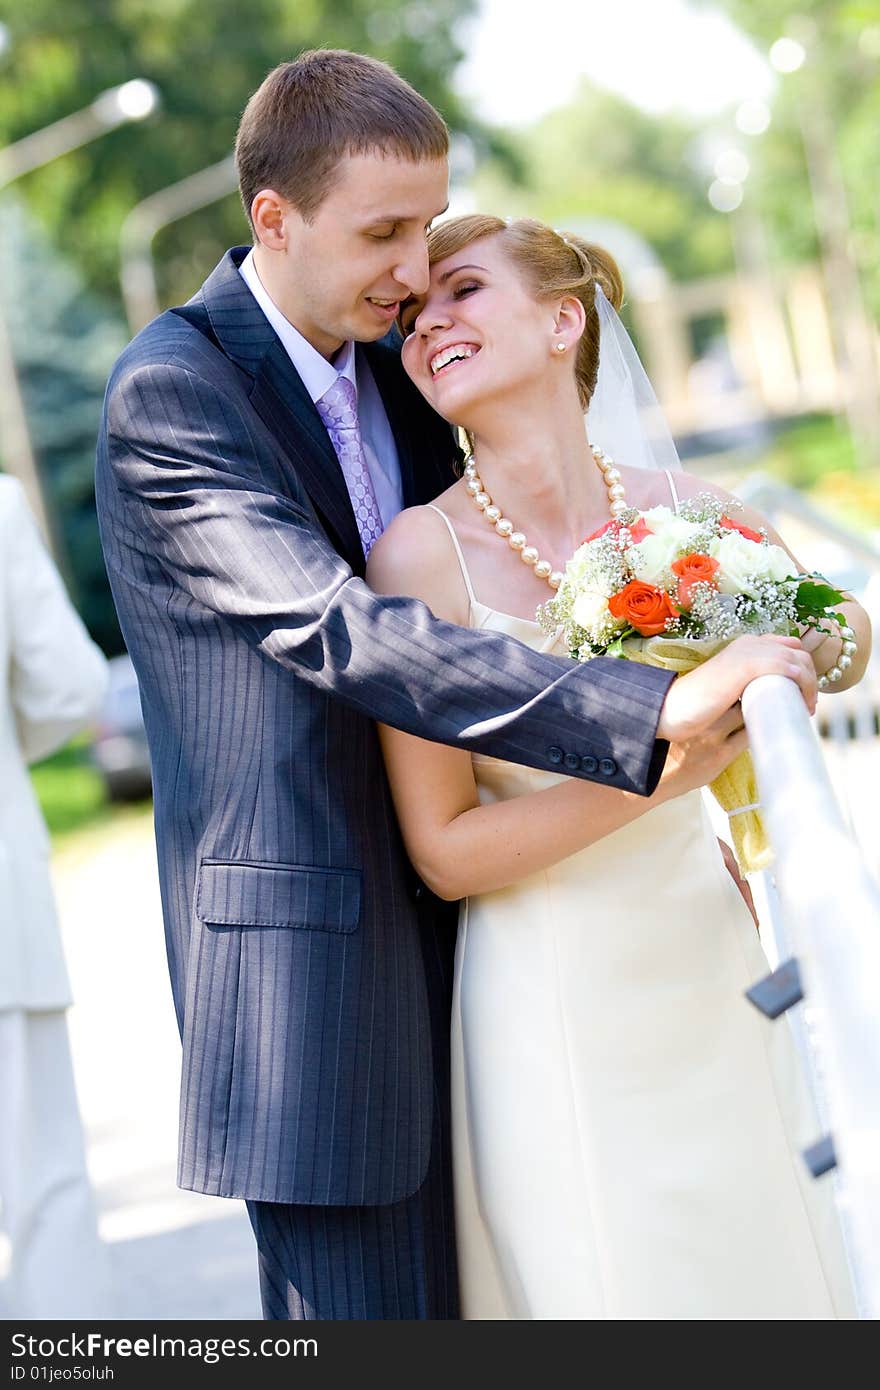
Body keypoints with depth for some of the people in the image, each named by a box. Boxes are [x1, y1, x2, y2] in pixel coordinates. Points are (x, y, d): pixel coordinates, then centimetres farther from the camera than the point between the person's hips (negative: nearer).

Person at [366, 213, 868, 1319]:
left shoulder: (692, 513, -5)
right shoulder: (422, 551, -14)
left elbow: (845, 643, 13)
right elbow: (446, 852, -12)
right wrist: (660, 771, -21)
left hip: (711, 973, 4)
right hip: (554, 1009, -4)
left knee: (763, 1265, 16)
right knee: (612, 1281, 5)